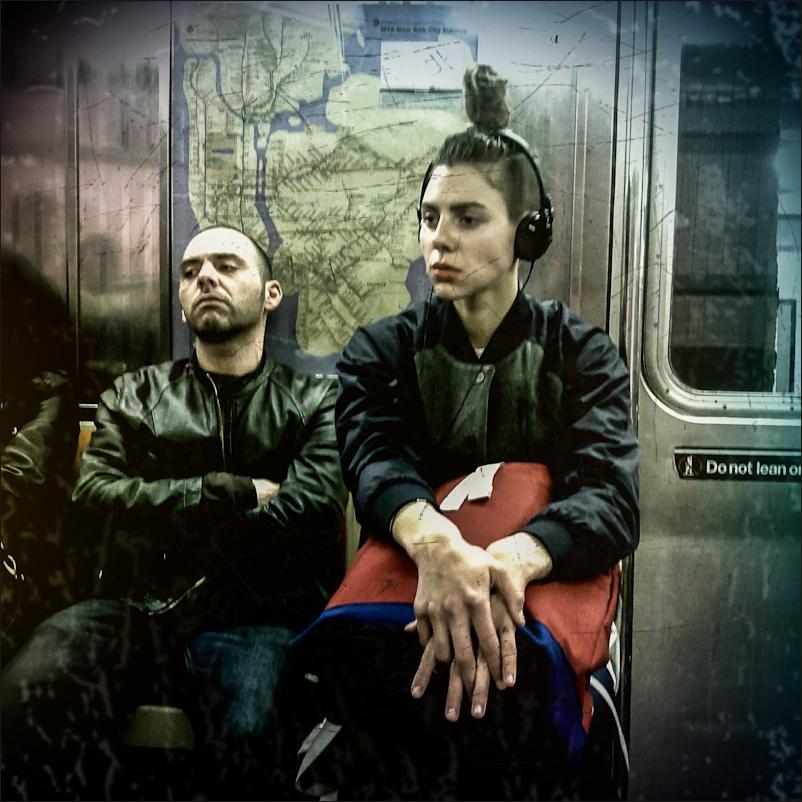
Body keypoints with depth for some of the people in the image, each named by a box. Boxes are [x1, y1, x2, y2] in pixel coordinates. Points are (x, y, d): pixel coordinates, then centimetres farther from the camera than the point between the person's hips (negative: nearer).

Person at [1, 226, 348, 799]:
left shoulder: (316, 402, 11)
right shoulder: (134, 396, 18)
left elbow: (310, 510, -7)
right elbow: (96, 498, 1)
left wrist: (162, 526, -3)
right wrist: (232, 492, -6)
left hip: (255, 618, -2)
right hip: (134, 610, 3)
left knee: (246, 732, -33)